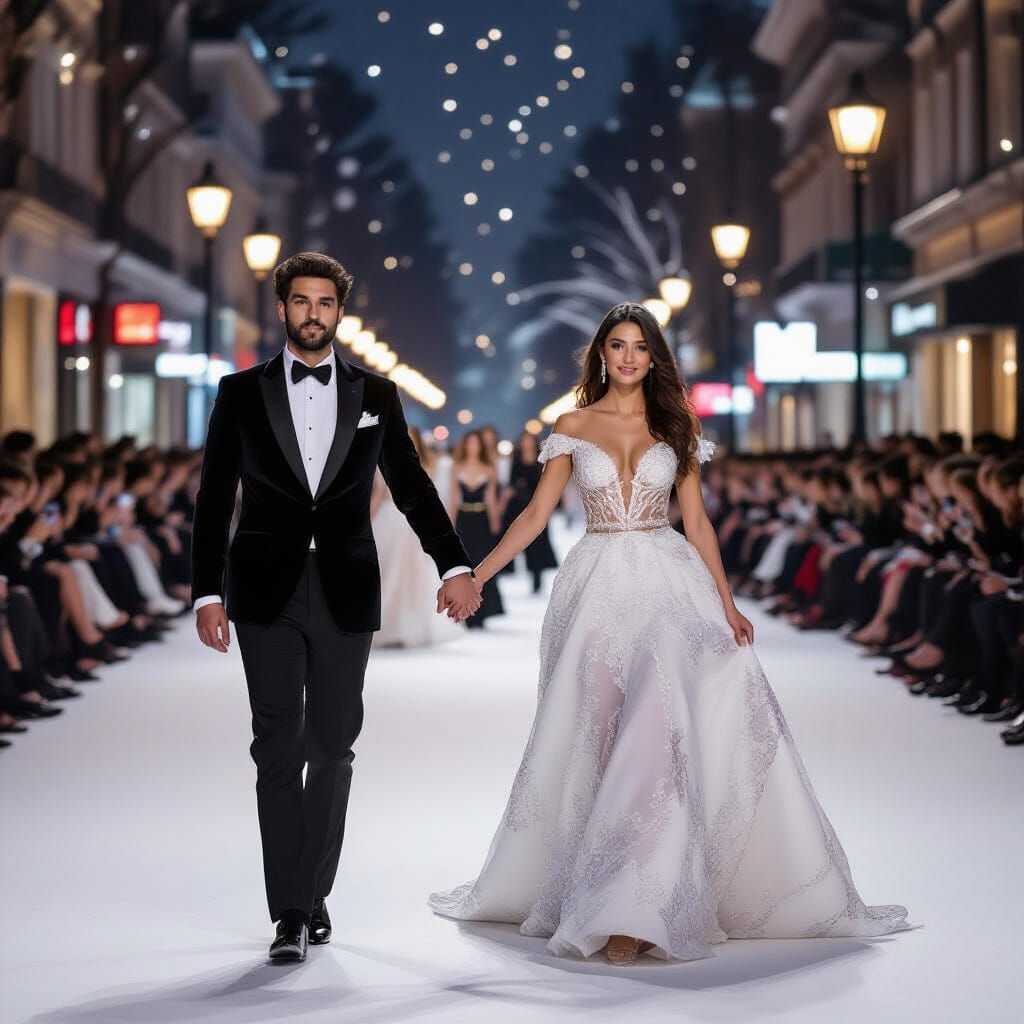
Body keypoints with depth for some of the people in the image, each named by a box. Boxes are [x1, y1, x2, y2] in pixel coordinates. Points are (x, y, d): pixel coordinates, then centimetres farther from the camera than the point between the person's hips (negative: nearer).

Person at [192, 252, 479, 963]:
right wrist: (208, 594, -4)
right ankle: (291, 913, -4)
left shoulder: (376, 394, 7)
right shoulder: (242, 393, 4)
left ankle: (314, 890, 22)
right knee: (279, 746, -5)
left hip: (345, 593, 1)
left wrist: (455, 566, -6)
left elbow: (411, 486, 6)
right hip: (267, 593, -1)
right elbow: (214, 500, 3)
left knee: (332, 746, 7)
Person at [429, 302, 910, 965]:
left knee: (657, 726, -17)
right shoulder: (573, 427, 8)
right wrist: (474, 575, -5)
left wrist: (726, 604, 2)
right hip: (599, 591, 1)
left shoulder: (677, 425, 9)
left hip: (668, 586, -1)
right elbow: (535, 515, 6)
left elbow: (697, 522, 9)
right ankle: (624, 899, 10)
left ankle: (631, 908, -19)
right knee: (597, 737, 0)